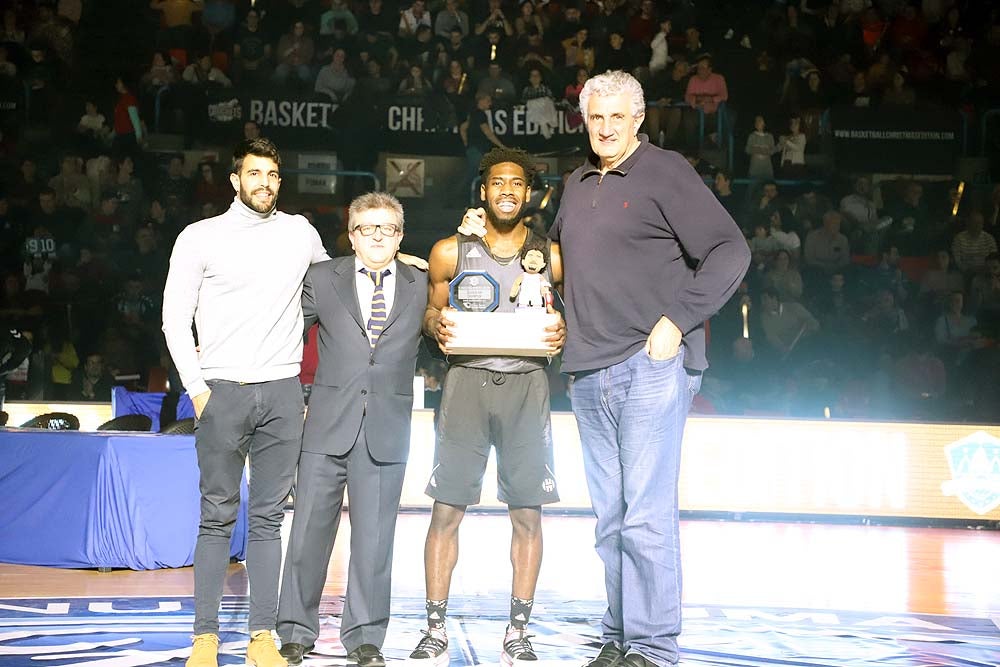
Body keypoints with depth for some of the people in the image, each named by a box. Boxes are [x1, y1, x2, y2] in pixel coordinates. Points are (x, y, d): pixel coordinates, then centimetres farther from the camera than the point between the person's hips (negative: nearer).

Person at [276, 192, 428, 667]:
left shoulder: (421, 287, 7)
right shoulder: (322, 278, 6)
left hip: (386, 431, 0)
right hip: (328, 425, 0)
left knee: (374, 539, 4)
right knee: (309, 531, 5)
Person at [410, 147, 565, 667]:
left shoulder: (551, 256, 8)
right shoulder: (451, 252, 8)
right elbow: (432, 312, 15)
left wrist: (563, 334, -8)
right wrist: (436, 326, -7)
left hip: (526, 384, 1)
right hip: (467, 378, 0)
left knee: (527, 513, 1)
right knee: (446, 510, -3)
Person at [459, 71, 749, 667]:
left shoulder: (666, 173, -2)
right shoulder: (578, 184, 19)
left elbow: (730, 252, -7)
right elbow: (555, 255, 34)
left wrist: (677, 321, -12)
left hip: (651, 366, -6)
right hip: (590, 373, 7)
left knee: (646, 514, -8)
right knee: (611, 519, 10)